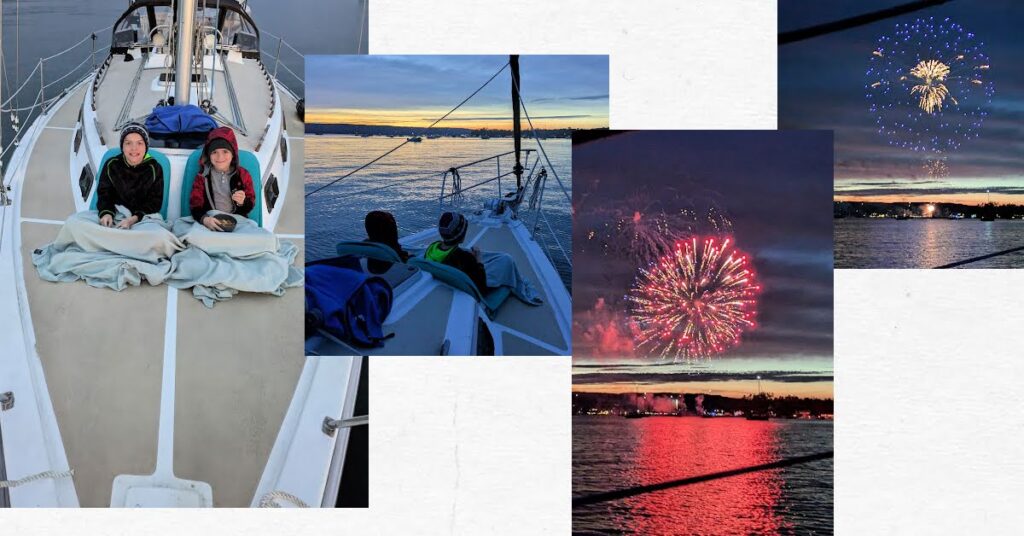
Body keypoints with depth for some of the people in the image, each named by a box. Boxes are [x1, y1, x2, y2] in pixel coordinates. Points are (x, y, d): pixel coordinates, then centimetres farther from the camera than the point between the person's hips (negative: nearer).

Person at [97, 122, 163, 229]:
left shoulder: (154, 168, 0)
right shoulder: (111, 165, 5)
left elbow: (154, 202, -2)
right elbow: (104, 194, 7)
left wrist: (134, 219, -19)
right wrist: (106, 213, -16)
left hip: (143, 218, -2)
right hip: (115, 215, 2)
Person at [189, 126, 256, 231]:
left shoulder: (243, 175, 8)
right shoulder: (203, 176, 5)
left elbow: (250, 205, 11)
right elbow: (195, 204, -2)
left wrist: (242, 202, -14)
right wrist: (204, 219, -24)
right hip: (210, 222, 0)